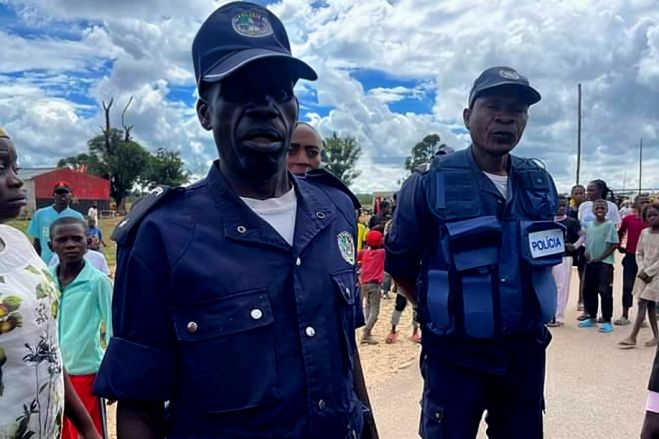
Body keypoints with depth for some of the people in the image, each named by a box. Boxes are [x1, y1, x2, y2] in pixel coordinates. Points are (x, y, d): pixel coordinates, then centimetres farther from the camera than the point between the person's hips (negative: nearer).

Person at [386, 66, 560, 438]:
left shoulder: (541, 184, 3)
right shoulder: (430, 184, -12)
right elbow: (399, 266, -6)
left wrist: (529, 317, 13)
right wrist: (442, 314, 3)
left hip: (527, 352, 5)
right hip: (455, 356, -4)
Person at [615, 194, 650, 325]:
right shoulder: (628, 219, 1)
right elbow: (620, 233, 16)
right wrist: (620, 246, 11)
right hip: (630, 257, 1)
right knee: (627, 286, 5)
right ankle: (625, 316, 14)